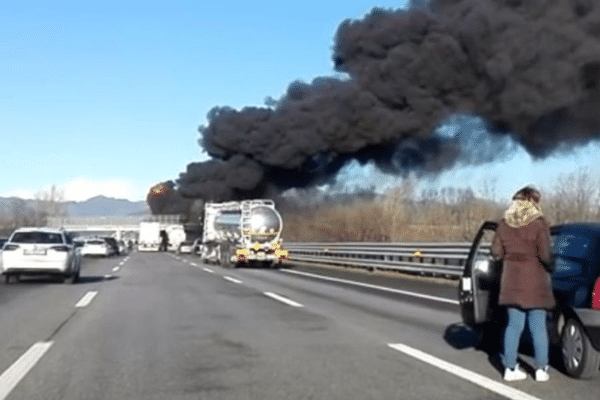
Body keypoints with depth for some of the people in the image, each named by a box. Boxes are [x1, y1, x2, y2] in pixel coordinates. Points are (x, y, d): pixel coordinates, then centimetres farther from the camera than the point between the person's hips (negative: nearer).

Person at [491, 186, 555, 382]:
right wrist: (548, 265, 3)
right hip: (535, 281, -4)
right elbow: (545, 254, -17)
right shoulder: (539, 223, -11)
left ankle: (510, 368, 13)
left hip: (512, 280, 4)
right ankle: (541, 369, 12)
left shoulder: (505, 224, 2)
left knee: (514, 325, 10)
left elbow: (496, 250, 1)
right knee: (538, 326, 7)